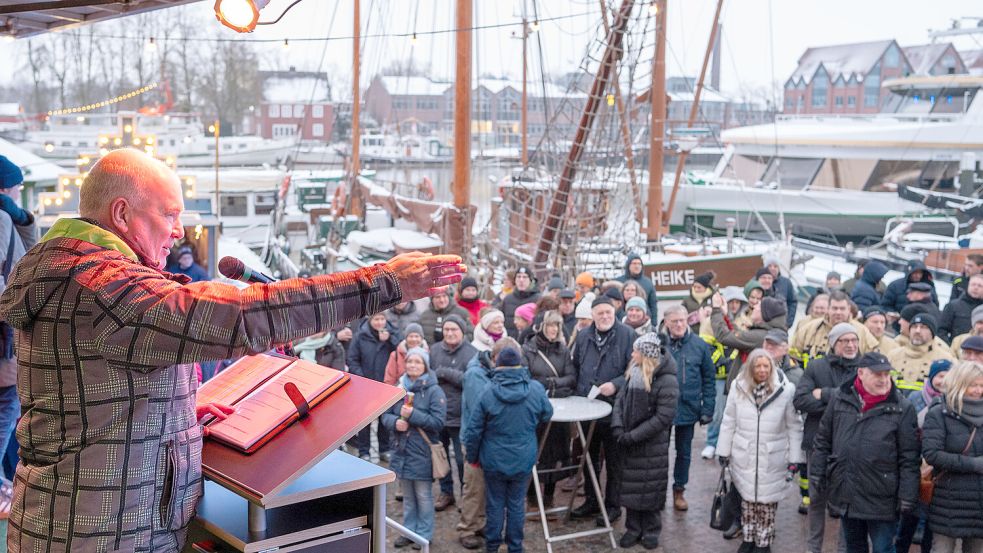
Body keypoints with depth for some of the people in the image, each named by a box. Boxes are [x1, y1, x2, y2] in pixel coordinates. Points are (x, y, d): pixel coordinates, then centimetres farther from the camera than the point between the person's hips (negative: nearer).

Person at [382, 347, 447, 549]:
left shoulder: (434, 391, -11)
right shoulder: (399, 388, 6)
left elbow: (438, 422, -16)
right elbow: (386, 414, 9)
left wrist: (412, 415, -23)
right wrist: (395, 422, -14)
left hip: (422, 453, -5)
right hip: (402, 451, 5)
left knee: (423, 496, 7)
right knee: (407, 496, 17)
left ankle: (424, 534, 19)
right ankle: (409, 530, 30)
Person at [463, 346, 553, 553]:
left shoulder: (488, 392, -15)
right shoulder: (536, 390, -12)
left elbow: (474, 430, -10)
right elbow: (547, 415, 8)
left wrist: (472, 456, 4)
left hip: (494, 460, -1)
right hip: (524, 460, 1)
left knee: (495, 504, 14)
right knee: (517, 504, 14)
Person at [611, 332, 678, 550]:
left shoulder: (666, 380, -18)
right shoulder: (633, 372, 2)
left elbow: (663, 418, -20)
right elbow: (620, 399, 6)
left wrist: (633, 436, -19)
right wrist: (618, 428, -9)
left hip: (652, 445, -6)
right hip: (629, 442, 6)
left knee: (650, 489, 6)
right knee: (630, 486, 12)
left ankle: (651, 531, 22)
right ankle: (633, 529, 25)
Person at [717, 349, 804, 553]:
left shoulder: (786, 390, -11)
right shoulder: (738, 387, -4)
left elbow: (794, 427, -5)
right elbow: (729, 423, 3)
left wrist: (794, 458, -5)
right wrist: (724, 451, 5)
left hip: (772, 458, -2)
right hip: (744, 456, 2)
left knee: (767, 501, 8)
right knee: (748, 498, 13)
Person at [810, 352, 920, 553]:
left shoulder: (902, 409, -7)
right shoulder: (841, 399, 2)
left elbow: (909, 459, -7)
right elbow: (823, 441, 9)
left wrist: (907, 496, -10)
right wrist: (817, 474, 6)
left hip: (881, 499, -3)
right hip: (845, 495, 4)